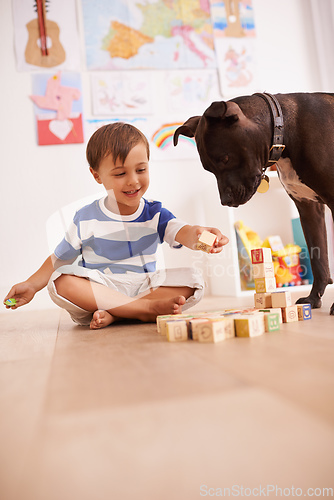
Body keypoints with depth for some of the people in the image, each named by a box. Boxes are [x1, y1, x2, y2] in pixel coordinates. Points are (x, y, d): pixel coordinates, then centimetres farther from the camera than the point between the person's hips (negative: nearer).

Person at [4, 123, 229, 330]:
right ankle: (147, 308, -31)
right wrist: (31, 285, -1)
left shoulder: (155, 214, 0)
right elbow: (60, 259, 9)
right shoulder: (86, 219, -1)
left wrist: (199, 234, -44)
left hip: (145, 286, 1)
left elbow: (182, 232, -20)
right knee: (61, 282, -30)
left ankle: (112, 315, -27)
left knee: (193, 279, -21)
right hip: (97, 290, -1)